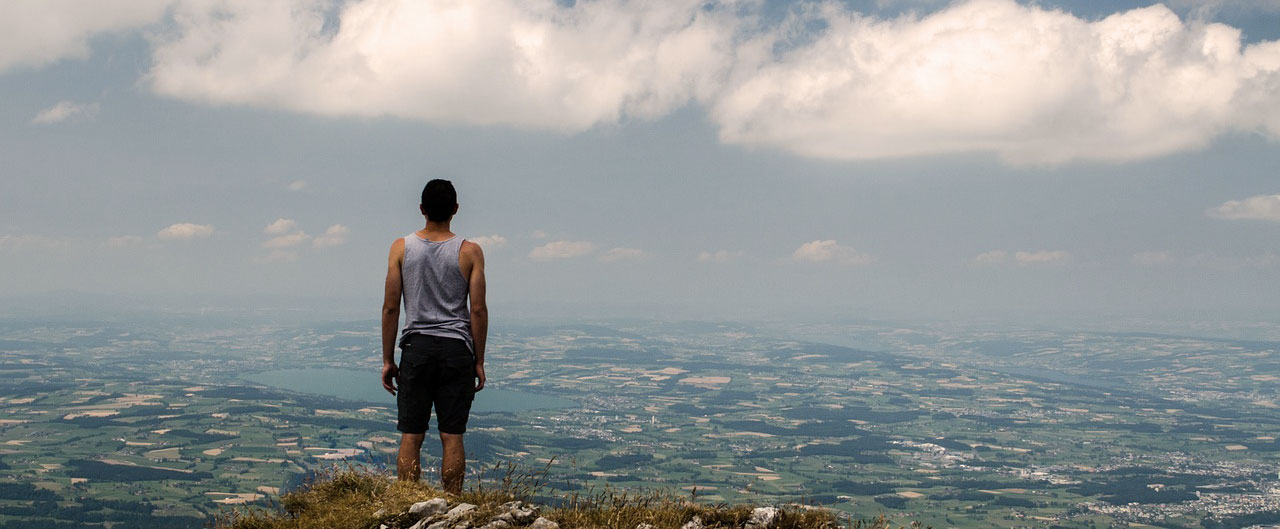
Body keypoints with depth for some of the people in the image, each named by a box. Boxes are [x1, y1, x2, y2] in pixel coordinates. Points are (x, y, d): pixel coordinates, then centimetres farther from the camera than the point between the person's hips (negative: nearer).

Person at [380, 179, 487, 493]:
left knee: (410, 437, 5)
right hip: (457, 349, 0)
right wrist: (479, 361, 5)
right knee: (452, 436, 4)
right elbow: (478, 310, -3)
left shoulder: (401, 248, 1)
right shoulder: (470, 251, -1)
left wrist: (387, 360, 6)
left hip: (417, 348, 1)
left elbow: (391, 308, 0)